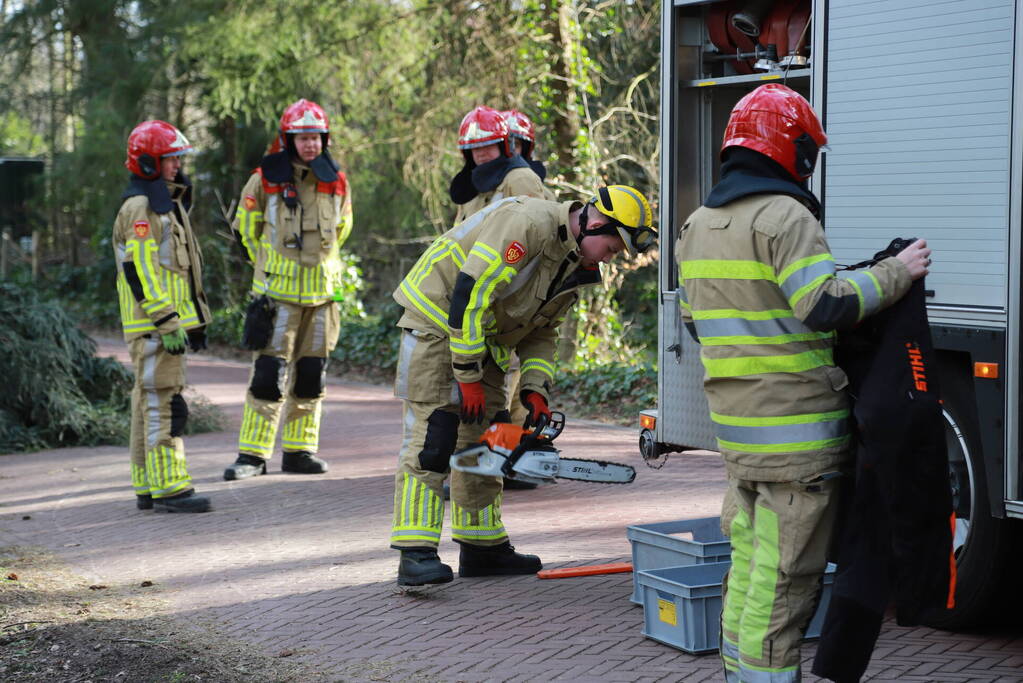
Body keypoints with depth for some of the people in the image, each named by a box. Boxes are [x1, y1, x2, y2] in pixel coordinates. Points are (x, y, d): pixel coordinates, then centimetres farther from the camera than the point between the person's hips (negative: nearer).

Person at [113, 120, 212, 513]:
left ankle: (148, 488, 17)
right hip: (154, 323, -10)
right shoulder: (139, 208, -13)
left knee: (149, 404, 12)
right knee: (163, 404, -11)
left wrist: (192, 320, 23)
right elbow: (140, 270, -20)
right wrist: (166, 323, -23)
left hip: (168, 320, 10)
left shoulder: (163, 203, 20)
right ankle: (168, 489, -11)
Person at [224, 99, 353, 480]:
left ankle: (299, 450, 18)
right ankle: (252, 455, -3)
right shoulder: (266, 180, -4)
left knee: (311, 376, 8)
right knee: (269, 374, -9)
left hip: (321, 292, 4)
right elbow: (245, 229, 8)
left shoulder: (336, 183, 6)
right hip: (276, 293, -4)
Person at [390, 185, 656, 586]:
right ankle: (416, 555, -18)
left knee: (483, 439, 11)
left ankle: (482, 547, 20)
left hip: (484, 338, 10)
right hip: (437, 317, -9)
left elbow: (542, 333, 12)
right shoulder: (528, 224, -26)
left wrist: (535, 389, -4)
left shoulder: (576, 267, 5)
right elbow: (469, 295, -28)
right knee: (432, 436, -15)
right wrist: (468, 378, -23)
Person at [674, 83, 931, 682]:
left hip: (737, 429, 9)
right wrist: (896, 274, -12)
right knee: (787, 576, -3)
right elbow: (827, 306, -22)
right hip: (797, 432, -9)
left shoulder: (699, 225, 14)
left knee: (750, 561, 17)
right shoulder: (784, 217, -14)